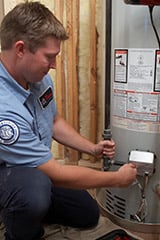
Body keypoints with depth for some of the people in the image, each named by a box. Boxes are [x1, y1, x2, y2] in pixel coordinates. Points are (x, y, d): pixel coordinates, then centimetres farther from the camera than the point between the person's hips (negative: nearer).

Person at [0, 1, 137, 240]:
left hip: (37, 170, 8)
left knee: (88, 214, 14)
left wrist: (92, 148, -1)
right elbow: (56, 174, -30)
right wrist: (118, 179, -18)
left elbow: (54, 121, 9)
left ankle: (24, 207, 27)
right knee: (36, 185, -41)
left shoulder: (39, 77, -12)